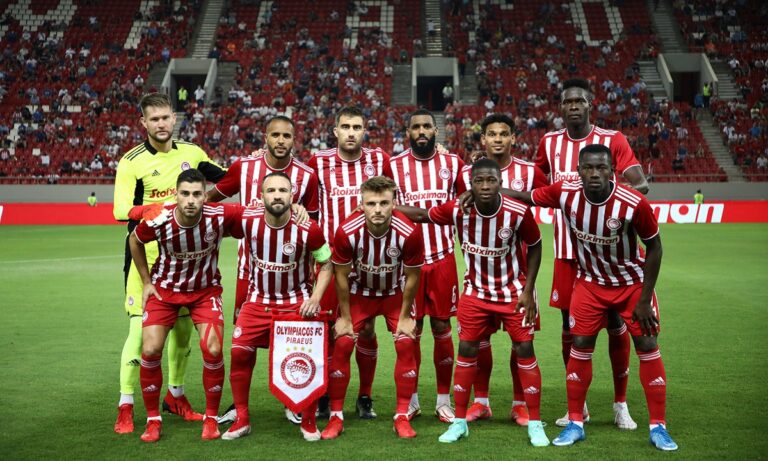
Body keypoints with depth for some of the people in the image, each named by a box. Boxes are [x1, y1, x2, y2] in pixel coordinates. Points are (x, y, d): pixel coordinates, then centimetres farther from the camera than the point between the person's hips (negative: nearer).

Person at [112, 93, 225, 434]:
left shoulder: (191, 153, 5)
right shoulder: (132, 162, -8)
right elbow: (121, 210, -20)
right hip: (146, 256, -4)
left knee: (183, 326, 12)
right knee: (140, 327, -9)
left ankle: (176, 396, 30)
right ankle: (125, 408, 1)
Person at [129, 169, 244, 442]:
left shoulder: (219, 217, -26)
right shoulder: (158, 220, -23)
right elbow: (134, 241, 0)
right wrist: (146, 281, 2)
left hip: (205, 289, 0)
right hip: (164, 288, 1)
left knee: (213, 350, -16)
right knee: (150, 350, -11)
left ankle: (211, 418, 7)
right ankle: (153, 420, 9)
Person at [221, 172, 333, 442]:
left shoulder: (308, 229, -18)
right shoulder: (247, 220, -14)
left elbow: (326, 263, -3)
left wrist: (315, 298, -11)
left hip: (297, 302, -2)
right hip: (258, 300, 2)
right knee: (239, 352, -7)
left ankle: (309, 421, 12)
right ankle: (242, 420, 10)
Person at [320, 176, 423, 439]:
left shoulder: (409, 233, -31)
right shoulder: (347, 232, -30)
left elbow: (412, 277, -14)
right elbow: (341, 276, -14)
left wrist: (405, 316, -7)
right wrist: (345, 317, -8)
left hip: (395, 294, 0)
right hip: (358, 292, 0)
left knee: (406, 344, -11)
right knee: (342, 344, -9)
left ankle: (402, 417, 2)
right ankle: (336, 417, 3)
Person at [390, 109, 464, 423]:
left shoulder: (452, 163, 5)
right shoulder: (394, 166, 2)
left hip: (442, 257, 1)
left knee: (442, 327, 5)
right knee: (411, 329, 5)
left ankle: (444, 400, 14)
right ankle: (411, 399, 17)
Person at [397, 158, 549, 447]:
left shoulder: (518, 213, -23)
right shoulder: (458, 210, -19)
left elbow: (535, 247, -6)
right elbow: (422, 215, -2)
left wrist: (528, 290, -9)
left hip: (513, 291, -2)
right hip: (476, 291, 2)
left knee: (525, 350, -1)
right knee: (467, 350, 3)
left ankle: (535, 424, 10)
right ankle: (459, 422, 15)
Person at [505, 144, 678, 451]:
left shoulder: (634, 204, -29)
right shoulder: (565, 193, -22)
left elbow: (654, 247, -15)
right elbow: (525, 196, -5)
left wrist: (644, 299, -13)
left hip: (632, 282, -2)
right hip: (590, 282, 2)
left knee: (648, 347, -2)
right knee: (580, 347, 0)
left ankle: (658, 427, 9)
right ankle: (575, 423, 13)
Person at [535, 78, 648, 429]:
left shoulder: (612, 140, -3)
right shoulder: (549, 143, 7)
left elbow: (640, 184, -11)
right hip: (567, 249, 3)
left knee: (615, 322, 1)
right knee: (570, 323, 6)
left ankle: (621, 404, 15)